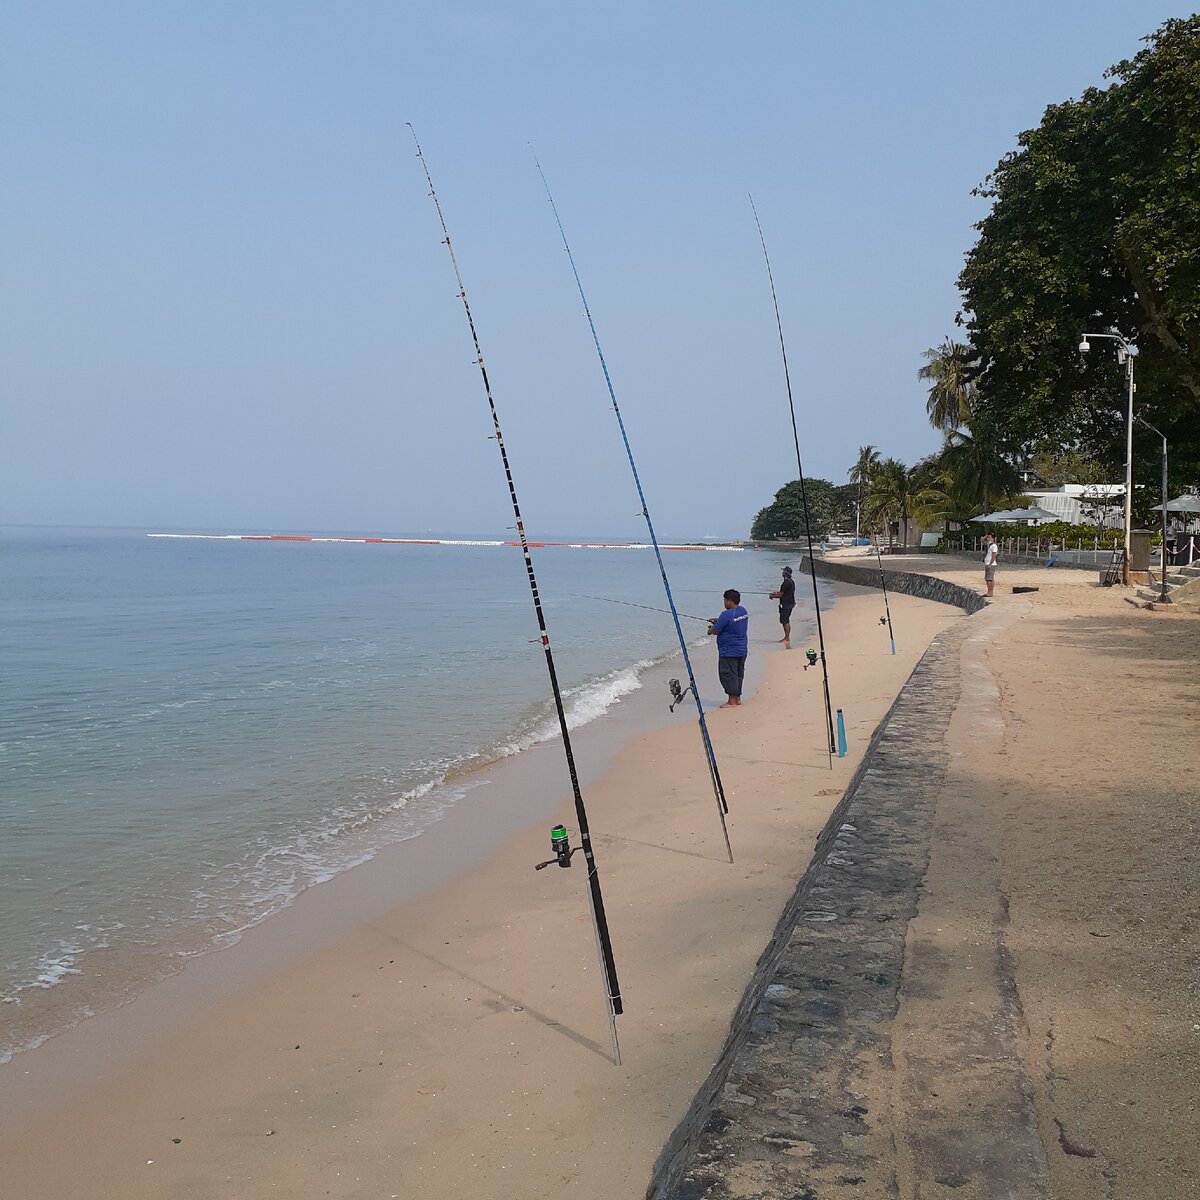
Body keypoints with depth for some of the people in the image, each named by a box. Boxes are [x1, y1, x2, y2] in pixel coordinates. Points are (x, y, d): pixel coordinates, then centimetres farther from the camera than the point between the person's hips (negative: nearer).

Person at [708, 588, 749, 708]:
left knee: (728, 675, -1)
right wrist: (718, 620, 16)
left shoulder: (727, 615, -22)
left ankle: (732, 701, 2)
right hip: (741, 651, 9)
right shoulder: (743, 611, 6)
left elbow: (715, 631, -15)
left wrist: (711, 628, 6)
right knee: (738, 674, 17)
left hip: (728, 652, -9)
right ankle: (737, 698, 25)